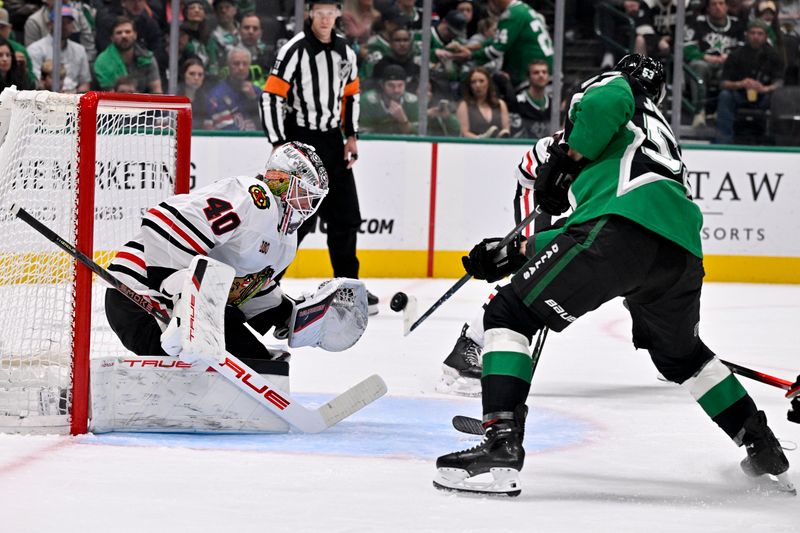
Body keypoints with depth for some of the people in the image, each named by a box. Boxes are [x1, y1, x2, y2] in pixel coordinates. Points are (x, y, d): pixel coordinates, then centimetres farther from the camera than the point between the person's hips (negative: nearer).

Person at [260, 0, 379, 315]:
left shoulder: (345, 53, 7)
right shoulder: (294, 51, -14)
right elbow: (271, 97, -16)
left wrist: (351, 136, 11)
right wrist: (279, 145, -19)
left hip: (332, 142, 7)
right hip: (299, 141, -7)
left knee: (345, 216, 9)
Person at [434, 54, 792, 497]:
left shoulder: (617, 85, 24)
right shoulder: (660, 134, 43)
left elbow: (607, 103, -5)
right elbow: (585, 228, 41)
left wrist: (565, 160, 5)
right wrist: (515, 252, 38)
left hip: (626, 222, -8)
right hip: (683, 250, 8)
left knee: (509, 313, -2)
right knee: (679, 353, 35)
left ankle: (502, 446, -18)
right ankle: (763, 448, 37)